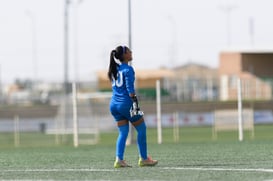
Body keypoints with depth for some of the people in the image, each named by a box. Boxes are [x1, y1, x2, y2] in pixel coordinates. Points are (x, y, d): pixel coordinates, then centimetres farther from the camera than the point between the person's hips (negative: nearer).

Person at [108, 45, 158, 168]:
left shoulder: (115, 69, 13)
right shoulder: (128, 69, -10)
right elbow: (130, 89, -17)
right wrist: (135, 102, -18)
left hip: (114, 104, 7)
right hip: (125, 103, -7)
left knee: (123, 132, 10)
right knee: (141, 129, 7)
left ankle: (119, 159, -5)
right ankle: (143, 159, 11)